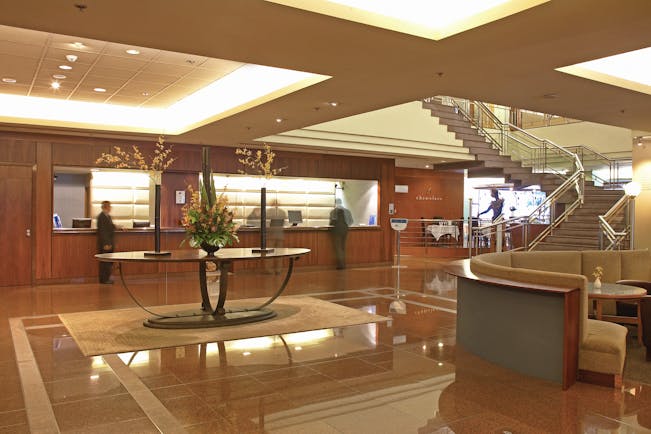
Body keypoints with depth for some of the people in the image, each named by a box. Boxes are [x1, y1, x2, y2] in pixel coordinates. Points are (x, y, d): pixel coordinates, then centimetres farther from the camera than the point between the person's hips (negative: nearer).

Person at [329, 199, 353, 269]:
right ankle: (343, 264, 14)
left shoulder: (333, 211, -9)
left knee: (338, 247, 0)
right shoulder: (346, 211, 4)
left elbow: (332, 222, -14)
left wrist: (331, 223, 9)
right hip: (345, 229, 5)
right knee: (343, 247, 13)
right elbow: (351, 221, 5)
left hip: (337, 230, -5)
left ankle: (340, 264, -4)